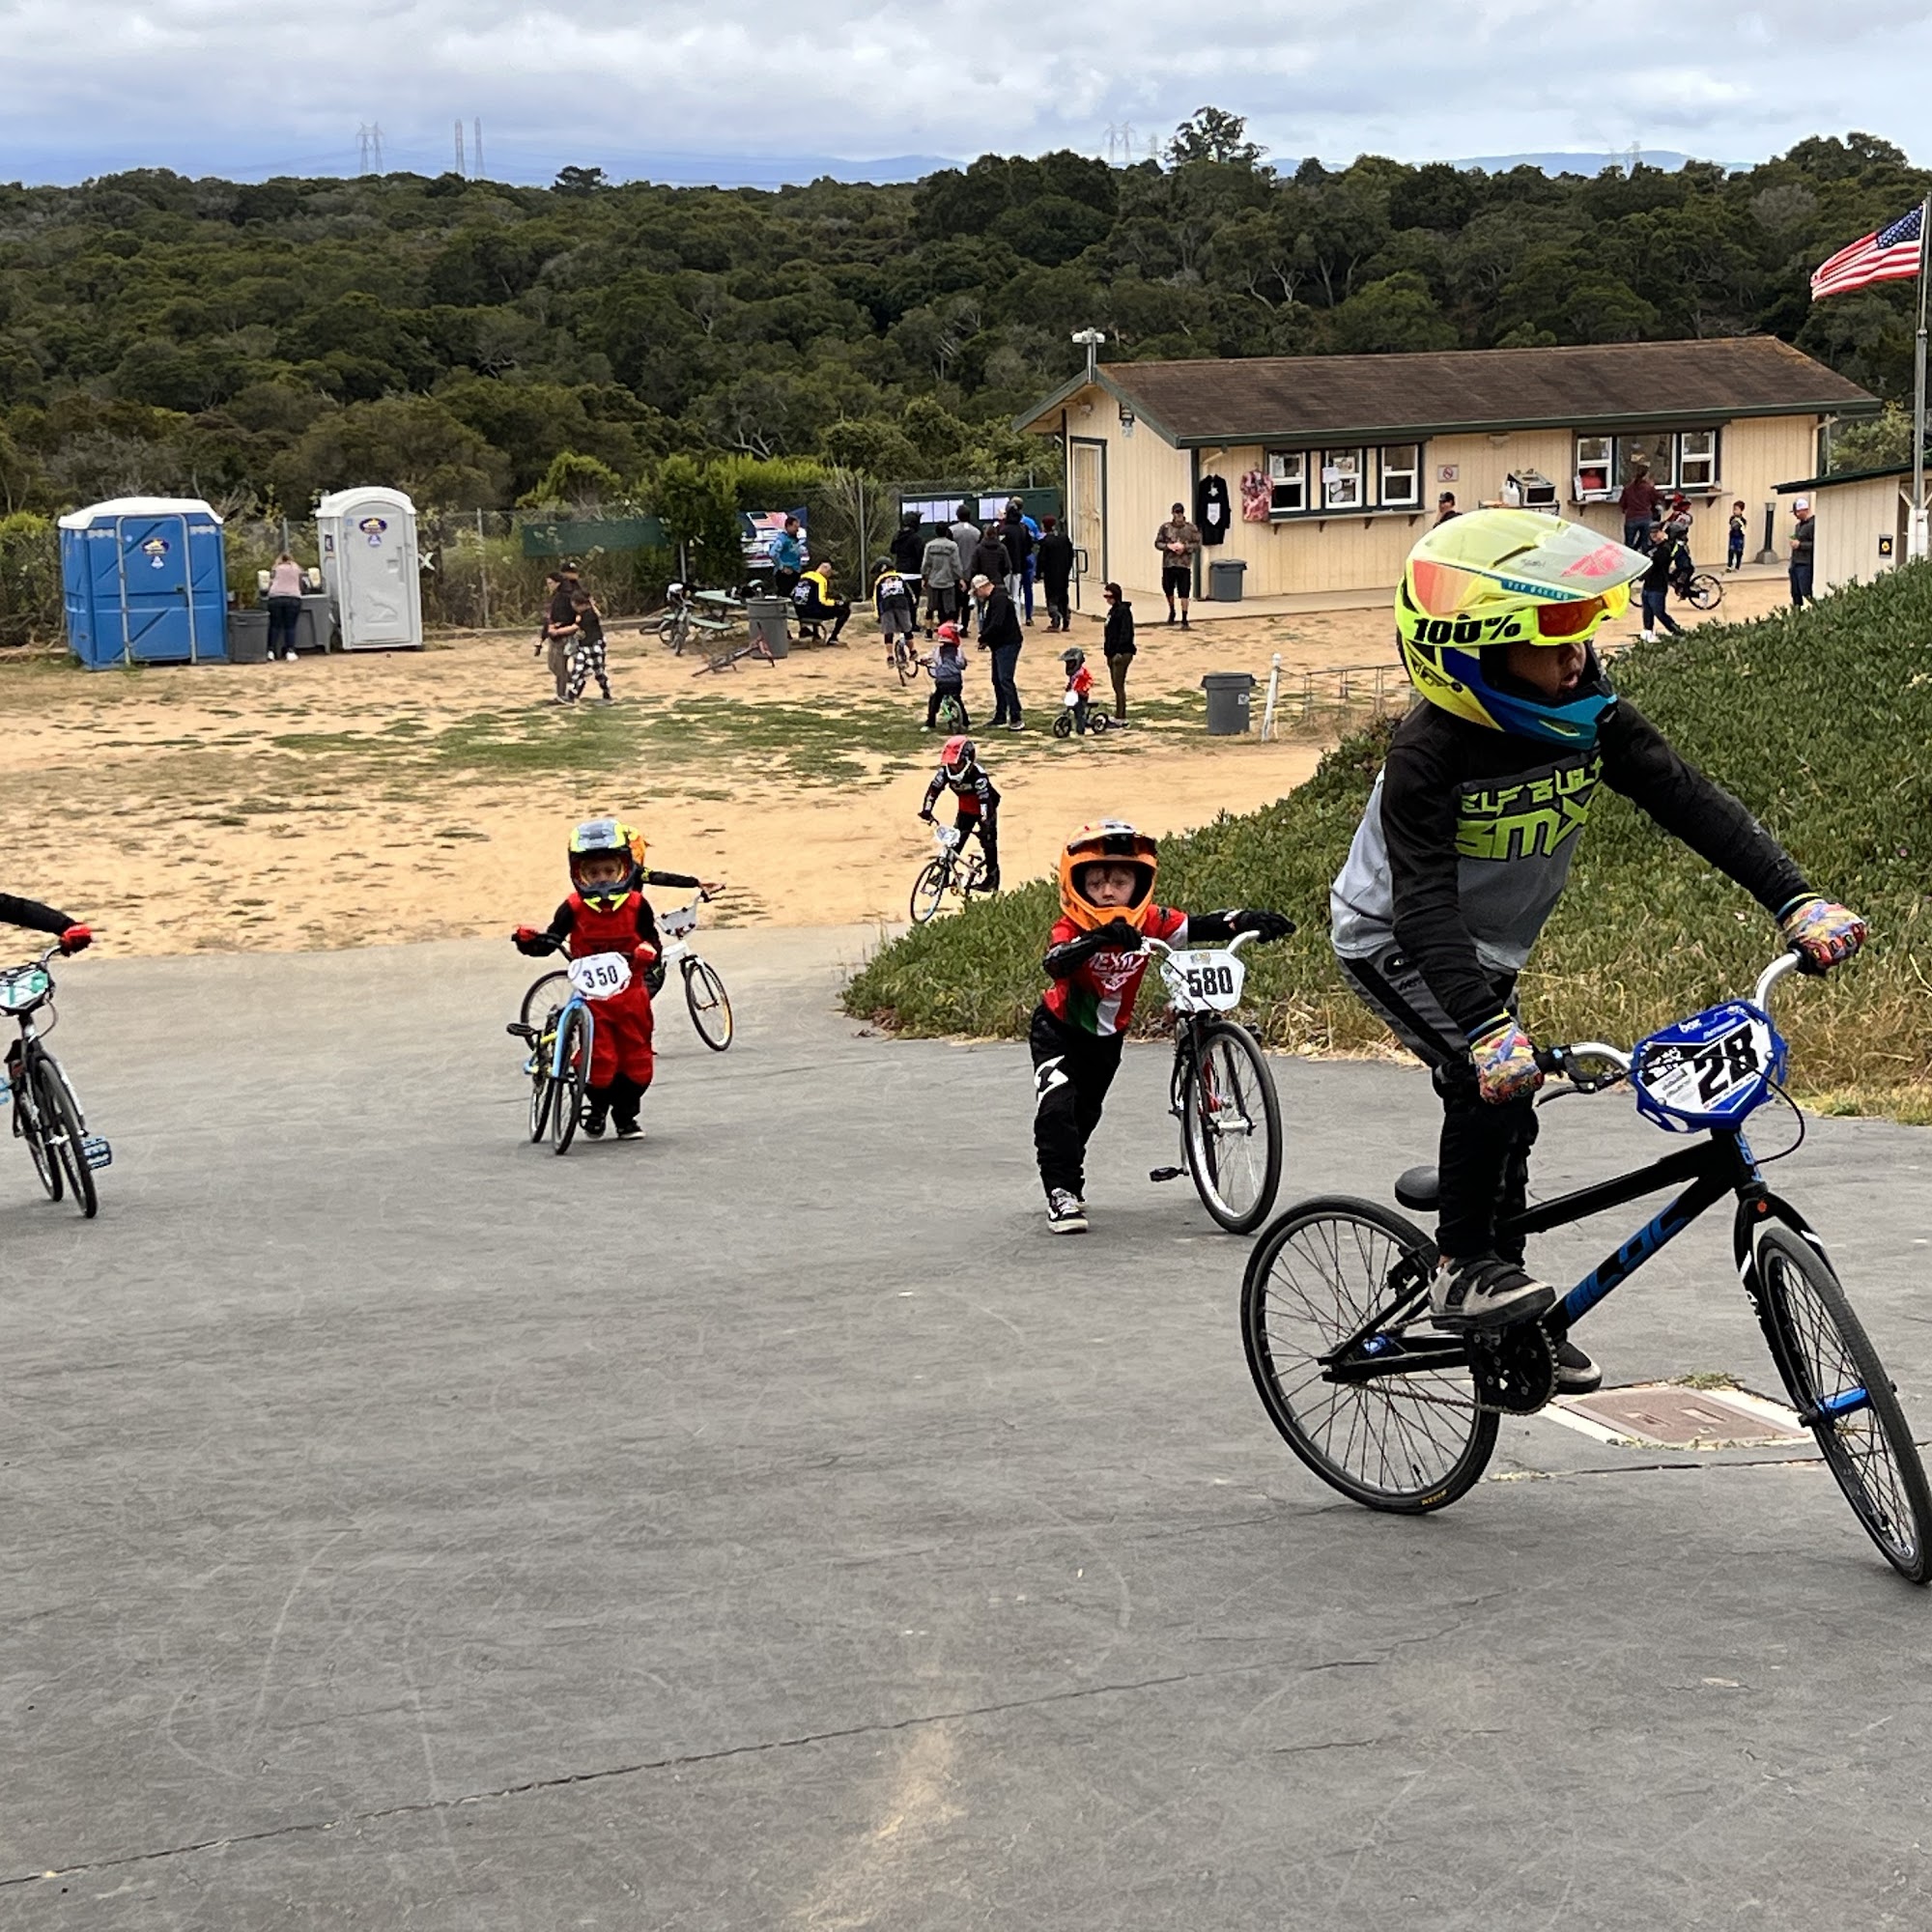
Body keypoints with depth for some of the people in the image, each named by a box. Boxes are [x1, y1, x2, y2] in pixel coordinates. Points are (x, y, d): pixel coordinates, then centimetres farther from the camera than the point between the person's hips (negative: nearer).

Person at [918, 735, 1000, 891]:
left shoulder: (978, 774, -36)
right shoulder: (945, 771, -21)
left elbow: (985, 799, -41)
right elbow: (933, 789, -17)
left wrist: (985, 824, -49)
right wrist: (926, 811, -29)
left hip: (984, 810, -5)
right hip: (965, 809, 5)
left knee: (988, 842, -2)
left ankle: (992, 876, 11)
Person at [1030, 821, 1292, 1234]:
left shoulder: (1149, 921, -18)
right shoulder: (1070, 929, -31)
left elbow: (1198, 927, -19)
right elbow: (1055, 963, -51)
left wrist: (1247, 921, -36)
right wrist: (1100, 938, -68)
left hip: (1108, 1035, 5)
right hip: (1059, 1030, -5)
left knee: (1086, 1112, 20)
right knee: (1057, 1107, -23)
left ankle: (1068, 1181, 42)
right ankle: (1063, 1193, -13)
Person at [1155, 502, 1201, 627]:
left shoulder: (1191, 528, -2)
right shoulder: (1165, 527, 1)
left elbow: (1197, 544, 0)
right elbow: (1157, 543, 3)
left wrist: (1184, 547, -15)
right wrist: (1169, 546, -14)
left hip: (1184, 565, -2)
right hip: (1168, 564, 2)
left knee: (1184, 593, -5)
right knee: (1168, 590, 15)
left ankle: (1184, 620, 1)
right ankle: (1171, 611, 42)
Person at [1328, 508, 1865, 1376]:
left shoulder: (1588, 717, -17)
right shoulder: (1428, 756, -34)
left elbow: (1689, 801, -20)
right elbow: (1424, 908, -40)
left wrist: (1796, 901, -31)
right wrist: (1487, 1029, -53)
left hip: (1488, 950, 6)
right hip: (1393, 940, -6)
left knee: (1502, 1122, 8)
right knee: (1493, 1087, -27)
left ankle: (1509, 1322, 22)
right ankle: (1462, 1270, -12)